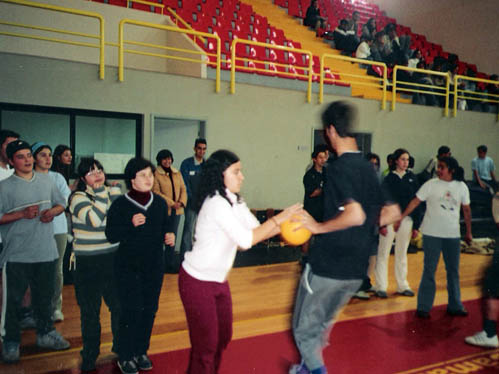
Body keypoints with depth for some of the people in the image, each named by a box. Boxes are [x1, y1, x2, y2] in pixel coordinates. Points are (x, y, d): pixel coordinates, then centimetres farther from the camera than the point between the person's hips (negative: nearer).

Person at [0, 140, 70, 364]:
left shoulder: (46, 181, 7)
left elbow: (61, 203, 15)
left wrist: (53, 211, -5)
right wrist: (22, 214, -21)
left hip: (46, 251, 4)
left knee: (45, 296, 17)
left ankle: (45, 334, 34)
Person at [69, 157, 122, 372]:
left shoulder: (112, 192, 6)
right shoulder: (78, 197, -10)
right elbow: (95, 219, -27)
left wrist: (113, 192, -12)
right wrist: (101, 193, -21)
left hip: (113, 258, 4)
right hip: (88, 263, -3)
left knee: (119, 304, 11)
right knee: (90, 310, 8)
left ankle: (120, 345, 32)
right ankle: (90, 353, 26)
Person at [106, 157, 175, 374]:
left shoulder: (160, 203, 3)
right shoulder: (121, 204, -9)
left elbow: (166, 228, 14)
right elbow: (111, 235, -11)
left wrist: (169, 237, -7)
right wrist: (131, 224, -25)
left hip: (154, 267, 4)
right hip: (128, 267, -4)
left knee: (149, 310, 11)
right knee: (131, 311, -3)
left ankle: (141, 351, 29)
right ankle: (125, 356, 15)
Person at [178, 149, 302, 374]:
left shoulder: (235, 201, 3)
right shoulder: (216, 203, -25)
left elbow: (256, 230, 0)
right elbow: (246, 239, -27)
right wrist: (279, 218, -22)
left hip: (219, 280, 9)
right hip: (197, 282, -8)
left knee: (223, 336, 18)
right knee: (206, 342, 3)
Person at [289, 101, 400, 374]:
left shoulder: (338, 167, -18)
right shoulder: (368, 168, 6)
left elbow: (356, 215, -32)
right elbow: (392, 212, 11)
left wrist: (319, 227, -20)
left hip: (326, 266, -8)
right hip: (356, 270, 8)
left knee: (304, 328, 11)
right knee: (323, 321, 27)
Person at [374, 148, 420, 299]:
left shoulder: (412, 178, 6)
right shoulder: (389, 179, -3)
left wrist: (416, 224, 4)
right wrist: (381, 224, -12)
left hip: (406, 219, 4)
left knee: (402, 254, 14)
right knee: (383, 253, 0)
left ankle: (402, 286, 24)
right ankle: (381, 287, 9)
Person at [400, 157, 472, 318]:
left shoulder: (461, 187, 3)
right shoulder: (431, 184, -5)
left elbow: (466, 210, 11)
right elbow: (415, 202, -7)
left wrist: (468, 232, 14)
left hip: (453, 235, 3)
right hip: (432, 234, -3)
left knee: (453, 271, 12)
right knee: (429, 270, 0)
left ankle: (455, 306, 25)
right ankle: (423, 307, 8)